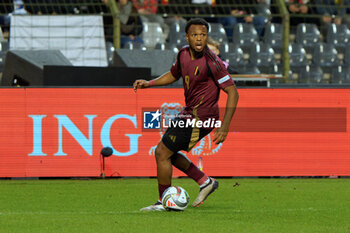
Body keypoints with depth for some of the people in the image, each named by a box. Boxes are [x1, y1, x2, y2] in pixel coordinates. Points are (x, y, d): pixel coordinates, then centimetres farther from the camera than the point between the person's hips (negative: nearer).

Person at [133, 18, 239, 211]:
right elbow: (173, 75, 22)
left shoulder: (212, 63, -22)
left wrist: (224, 127, -24)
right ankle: (205, 182, 24)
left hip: (200, 118, -9)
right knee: (166, 152, 17)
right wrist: (149, 83, 6)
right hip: (189, 112, 9)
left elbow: (232, 92, -19)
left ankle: (164, 202, 7)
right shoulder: (183, 54, 1)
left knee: (162, 153, -7)